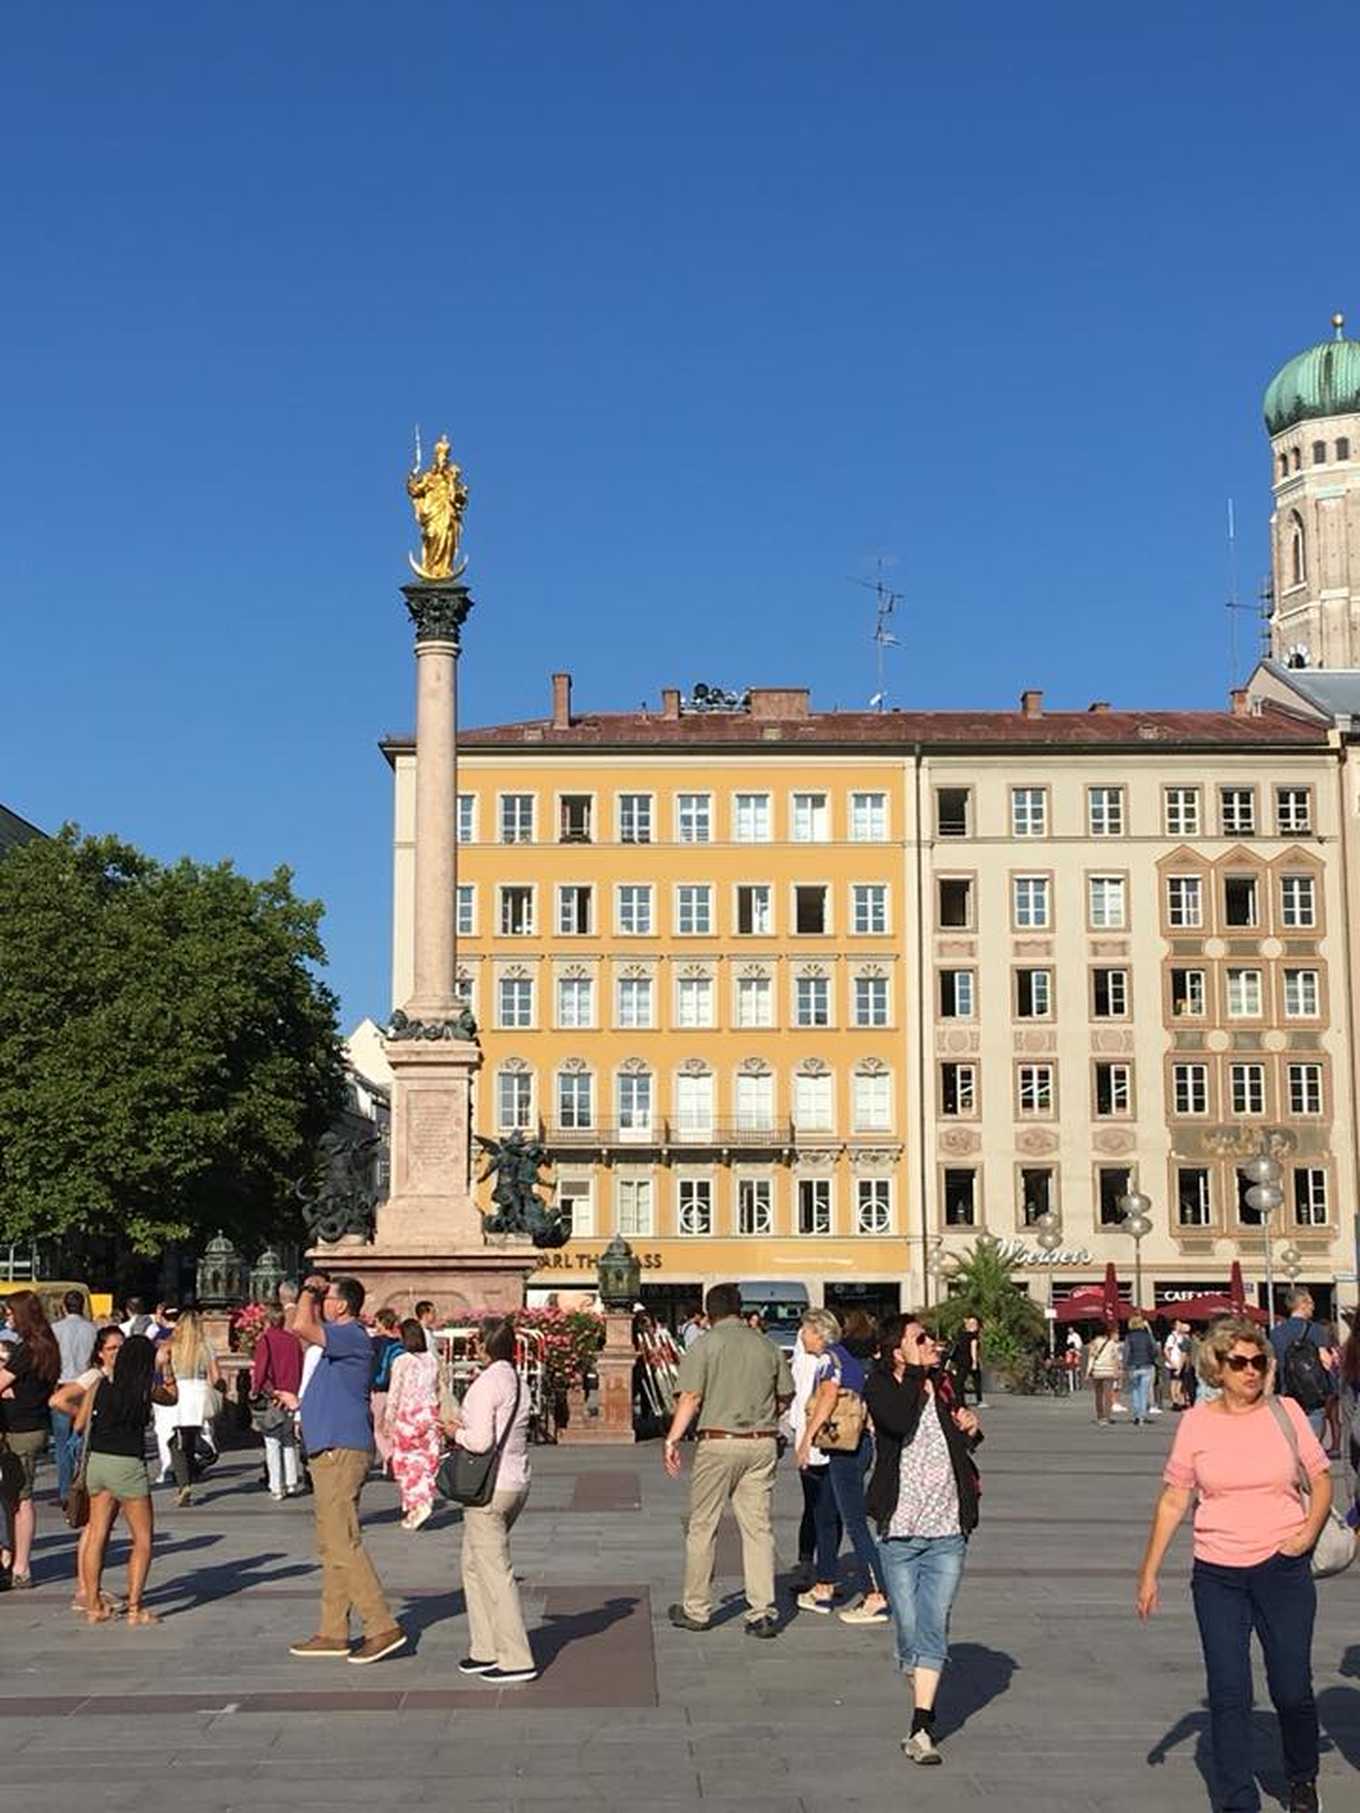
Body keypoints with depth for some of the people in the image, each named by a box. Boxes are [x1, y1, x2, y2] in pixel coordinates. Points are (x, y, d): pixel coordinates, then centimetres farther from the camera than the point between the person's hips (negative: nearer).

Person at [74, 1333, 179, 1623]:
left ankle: (94, 1604, 17)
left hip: (97, 1461, 5)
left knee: (97, 1534, 13)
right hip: (127, 1466, -5)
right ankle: (134, 1608, 2)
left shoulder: (100, 1385, 2)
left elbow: (79, 1425, 9)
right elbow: (172, 1397, 16)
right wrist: (166, 1365, 23)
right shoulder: (146, 1390, -6)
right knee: (143, 1539, 6)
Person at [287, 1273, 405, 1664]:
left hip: (342, 1452, -11)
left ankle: (383, 1627, -11)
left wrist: (308, 1292, -13)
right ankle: (333, 1633, 18)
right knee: (332, 1546, 13)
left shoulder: (351, 1336, -15)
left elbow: (302, 1327, -29)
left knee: (343, 1545, -12)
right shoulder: (340, 1339, 19)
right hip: (330, 1452, 11)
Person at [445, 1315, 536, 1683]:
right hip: (517, 1483, 9)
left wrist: (457, 1432, -4)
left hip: (489, 1488, -9)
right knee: (474, 1564, 20)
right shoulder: (518, 1382, 9)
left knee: (495, 1571, -3)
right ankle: (485, 1650, 23)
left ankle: (517, 1660, 0)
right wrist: (467, 1427, 10)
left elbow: (481, 1441, -21)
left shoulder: (486, 1384, -16)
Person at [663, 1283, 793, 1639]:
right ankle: (763, 1613, 3)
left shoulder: (705, 1345, -4)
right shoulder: (766, 1346, 8)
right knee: (758, 1527, 6)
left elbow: (690, 1398, -11)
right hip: (762, 1444, 3)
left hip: (718, 1442, -3)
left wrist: (672, 1440, -8)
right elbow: (785, 1395, 13)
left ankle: (697, 1610, 14)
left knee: (702, 1526, 8)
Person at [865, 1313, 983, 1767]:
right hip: (899, 1530, -2)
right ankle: (923, 1709, 29)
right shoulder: (880, 1387, -4)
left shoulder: (944, 1385, 8)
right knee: (908, 1629, 5)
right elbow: (898, 1421, -26)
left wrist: (970, 1430, 1)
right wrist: (918, 1374, -14)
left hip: (947, 1530, 2)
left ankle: (921, 1729, -7)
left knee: (934, 1629, -6)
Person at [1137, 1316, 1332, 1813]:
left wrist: (1310, 1530, -9)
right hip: (1217, 1574, 0)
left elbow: (1321, 1479, 9)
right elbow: (1173, 1500, 3)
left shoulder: (1285, 1412, 0)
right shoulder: (1197, 1422, -1)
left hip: (1283, 1568, 0)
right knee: (1228, 1695, -1)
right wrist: (1149, 1572, 2)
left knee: (1292, 1690, 4)